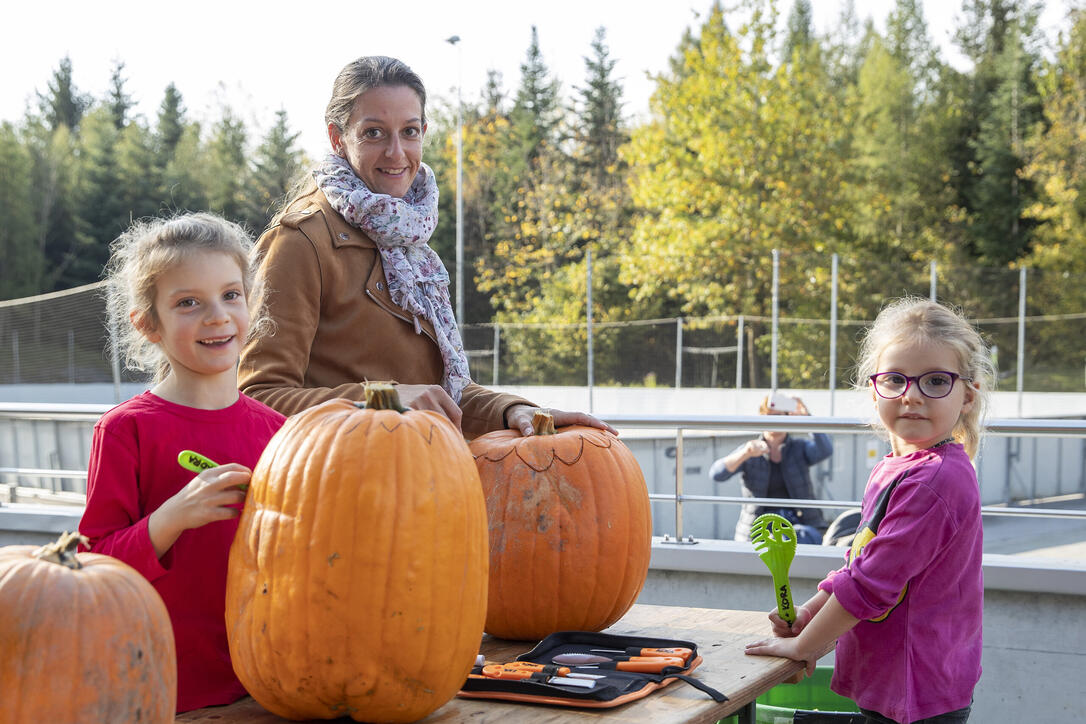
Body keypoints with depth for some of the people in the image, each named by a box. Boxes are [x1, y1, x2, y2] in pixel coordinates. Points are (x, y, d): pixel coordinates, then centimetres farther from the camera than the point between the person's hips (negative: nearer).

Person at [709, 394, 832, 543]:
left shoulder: (800, 448, 7)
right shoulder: (748, 450, 6)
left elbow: (825, 450, -16)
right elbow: (716, 474, -8)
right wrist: (745, 454, -25)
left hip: (798, 523, 1)